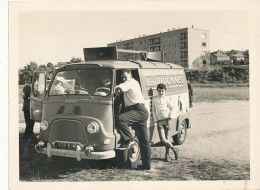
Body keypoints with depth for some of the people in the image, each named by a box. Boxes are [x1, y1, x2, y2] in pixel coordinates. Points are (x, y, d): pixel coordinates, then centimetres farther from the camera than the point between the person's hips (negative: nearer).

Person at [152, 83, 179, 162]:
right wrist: (156, 121, 1)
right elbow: (153, 110, 8)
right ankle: (174, 149, 9)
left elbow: (171, 109, 10)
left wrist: (169, 118, -2)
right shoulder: (154, 99, 6)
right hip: (159, 121, 1)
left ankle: (167, 154, 15)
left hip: (166, 120, -1)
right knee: (163, 139, -9)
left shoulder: (166, 99, 5)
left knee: (166, 138, 3)